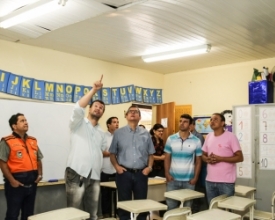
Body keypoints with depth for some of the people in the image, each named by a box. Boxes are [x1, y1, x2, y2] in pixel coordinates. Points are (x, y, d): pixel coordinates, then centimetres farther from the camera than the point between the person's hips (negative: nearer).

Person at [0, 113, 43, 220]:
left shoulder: (33, 141, 11)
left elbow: (38, 159, 17)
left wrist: (39, 174, 4)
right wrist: (11, 180, -17)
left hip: (31, 182, 6)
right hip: (16, 182, -6)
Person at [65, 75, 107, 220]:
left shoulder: (101, 133, 21)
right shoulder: (78, 123, 3)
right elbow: (78, 108, -16)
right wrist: (94, 90, -18)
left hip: (94, 176, 6)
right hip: (77, 173, -6)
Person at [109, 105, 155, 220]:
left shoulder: (145, 133, 7)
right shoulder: (118, 133, 2)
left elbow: (150, 154, 10)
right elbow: (112, 153, 5)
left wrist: (149, 167, -3)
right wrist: (116, 166, -8)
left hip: (141, 173, 2)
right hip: (124, 173, -1)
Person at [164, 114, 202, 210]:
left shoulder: (196, 141, -1)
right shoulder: (171, 139, 1)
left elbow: (198, 161, 3)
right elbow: (167, 158, 4)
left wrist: (195, 177, -5)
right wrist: (167, 174, -6)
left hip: (189, 180, 0)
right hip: (173, 179, 1)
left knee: (187, 207, 10)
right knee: (170, 206, 6)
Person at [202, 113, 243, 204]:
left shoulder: (231, 136, -8)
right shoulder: (208, 137, 9)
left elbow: (240, 157, -10)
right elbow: (203, 155, 18)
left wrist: (220, 158, -18)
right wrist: (207, 159, -6)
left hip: (226, 182, -5)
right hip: (210, 181, 5)